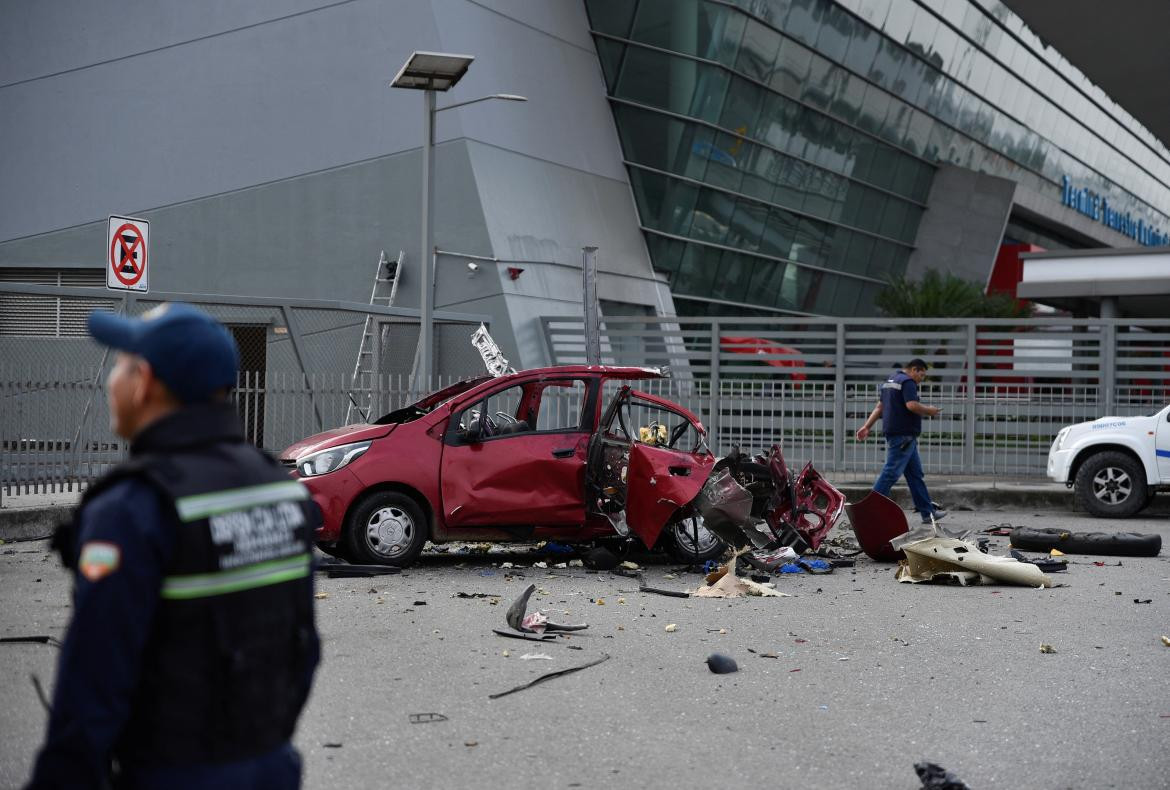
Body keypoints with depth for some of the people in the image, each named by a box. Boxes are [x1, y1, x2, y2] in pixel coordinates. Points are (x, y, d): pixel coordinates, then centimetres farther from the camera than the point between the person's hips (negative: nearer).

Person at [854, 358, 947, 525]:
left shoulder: (890, 381, 20)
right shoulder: (907, 382, -11)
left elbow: (880, 406, 19)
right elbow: (912, 405, -24)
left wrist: (867, 426, 17)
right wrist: (929, 411, -7)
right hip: (904, 435, -11)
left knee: (915, 474, 12)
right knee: (891, 472, -10)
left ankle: (928, 512, 14)